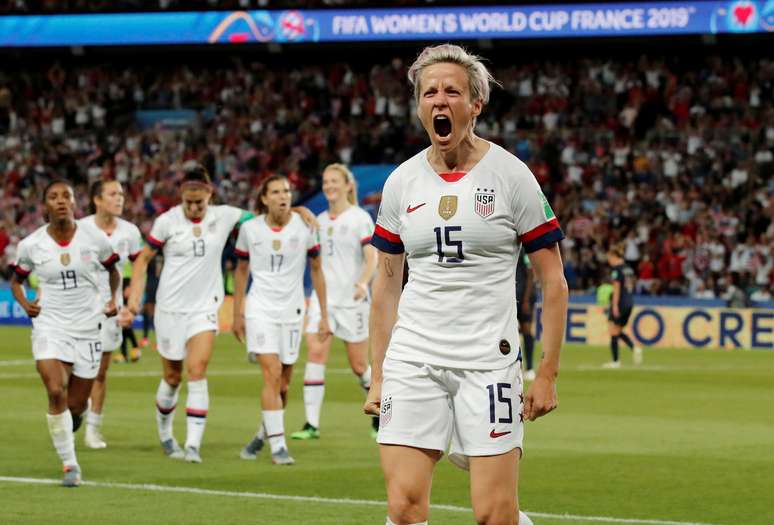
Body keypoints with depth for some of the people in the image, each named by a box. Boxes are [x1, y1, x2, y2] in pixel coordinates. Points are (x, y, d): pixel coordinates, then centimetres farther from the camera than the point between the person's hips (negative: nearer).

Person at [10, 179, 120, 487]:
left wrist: (114, 299, -1)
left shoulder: (95, 239, -5)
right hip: (49, 326, -1)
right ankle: (69, 464, -6)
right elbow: (16, 280, 11)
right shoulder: (31, 245, -5)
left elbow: (113, 270, 13)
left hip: (88, 326, 1)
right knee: (56, 392, -19)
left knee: (76, 404, 4)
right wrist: (25, 304, -7)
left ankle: (76, 416, 45)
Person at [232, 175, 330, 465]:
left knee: (283, 384, 5)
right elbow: (241, 270, 11)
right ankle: (278, 445, -10)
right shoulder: (249, 229, -2)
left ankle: (263, 435, 28)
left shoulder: (304, 226, -2)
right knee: (272, 375, -15)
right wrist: (237, 314, 12)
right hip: (260, 308, -1)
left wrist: (324, 315, 5)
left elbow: (317, 270, 7)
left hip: (292, 311, 1)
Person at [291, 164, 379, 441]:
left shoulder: (360, 218, -4)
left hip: (352, 299, -4)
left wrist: (363, 282, -28)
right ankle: (312, 424, -15)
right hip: (323, 297, 4)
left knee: (359, 365, 2)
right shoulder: (319, 220, 12)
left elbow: (372, 257, -13)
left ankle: (379, 417, 27)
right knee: (316, 352, -13)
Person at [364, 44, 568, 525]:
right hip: (413, 358, 3)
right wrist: (378, 376, 12)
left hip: (488, 360, -3)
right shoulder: (401, 182, 8)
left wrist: (548, 374, -6)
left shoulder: (511, 175, -2)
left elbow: (553, 281, 0)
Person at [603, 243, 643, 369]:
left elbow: (617, 288, -16)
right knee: (619, 331, 17)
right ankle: (634, 348, -4)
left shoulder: (616, 269, -10)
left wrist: (615, 305, -18)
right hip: (630, 302, 8)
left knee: (613, 332, 0)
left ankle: (615, 361, -1)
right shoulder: (628, 269, 14)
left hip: (620, 302, -8)